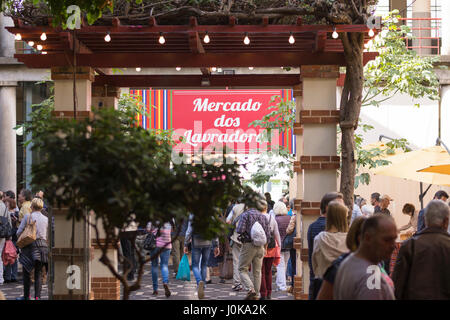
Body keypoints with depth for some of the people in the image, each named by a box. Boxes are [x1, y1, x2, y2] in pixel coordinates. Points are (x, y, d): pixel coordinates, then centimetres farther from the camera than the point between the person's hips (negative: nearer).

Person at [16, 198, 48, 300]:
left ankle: (26, 296, 12)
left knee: (26, 272, 9)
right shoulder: (46, 219, 6)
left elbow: (19, 232, -2)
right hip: (43, 245, 3)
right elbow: (48, 235, 10)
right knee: (38, 273, 8)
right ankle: (37, 296, 2)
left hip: (30, 246, -3)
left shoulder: (27, 216, -3)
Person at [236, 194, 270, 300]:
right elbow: (267, 235, 5)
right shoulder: (263, 217, 7)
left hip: (248, 245, -4)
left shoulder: (246, 214, -7)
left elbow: (239, 230, -17)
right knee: (257, 271, 11)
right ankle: (256, 294, 11)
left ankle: (250, 289, -17)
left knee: (242, 269, 2)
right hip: (260, 247, 5)